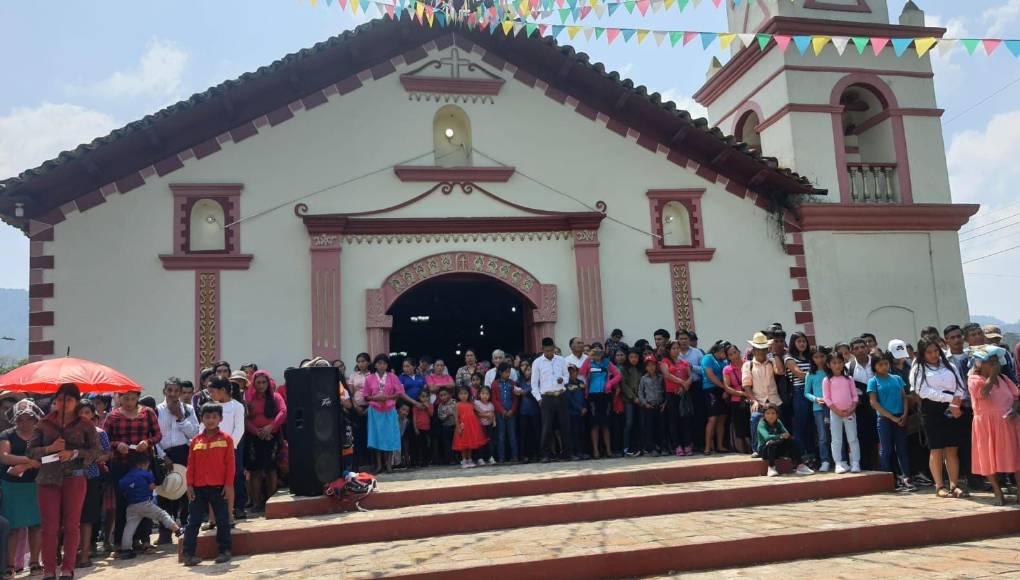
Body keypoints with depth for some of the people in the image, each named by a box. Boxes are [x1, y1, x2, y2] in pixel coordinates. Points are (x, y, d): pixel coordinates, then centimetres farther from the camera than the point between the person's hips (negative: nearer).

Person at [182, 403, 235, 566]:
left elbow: (230, 463, -4)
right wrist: (189, 485, 0)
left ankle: (224, 551, 15)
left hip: (219, 487, -2)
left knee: (223, 520, 5)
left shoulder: (226, 439, -2)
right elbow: (190, 464, 6)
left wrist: (229, 484, -8)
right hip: (198, 488, 2)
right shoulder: (196, 440, 5)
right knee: (193, 521, 4)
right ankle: (188, 553, 9)